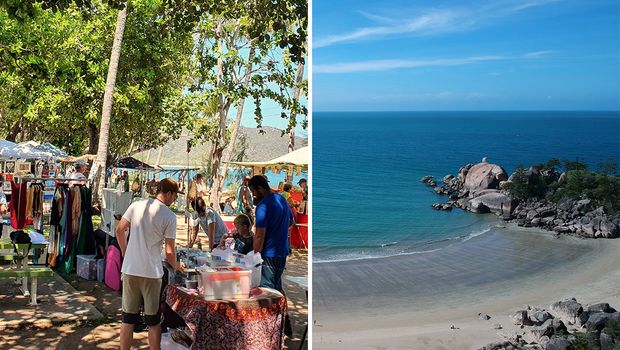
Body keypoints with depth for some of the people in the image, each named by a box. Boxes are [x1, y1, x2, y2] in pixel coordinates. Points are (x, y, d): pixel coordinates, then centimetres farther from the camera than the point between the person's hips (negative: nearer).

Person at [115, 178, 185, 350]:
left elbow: (119, 230, 7)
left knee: (128, 317, 12)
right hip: (152, 272, -4)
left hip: (130, 269, 4)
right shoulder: (170, 216, -9)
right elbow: (169, 251, -7)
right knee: (153, 319, 9)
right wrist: (175, 266, 12)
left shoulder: (136, 205, 2)